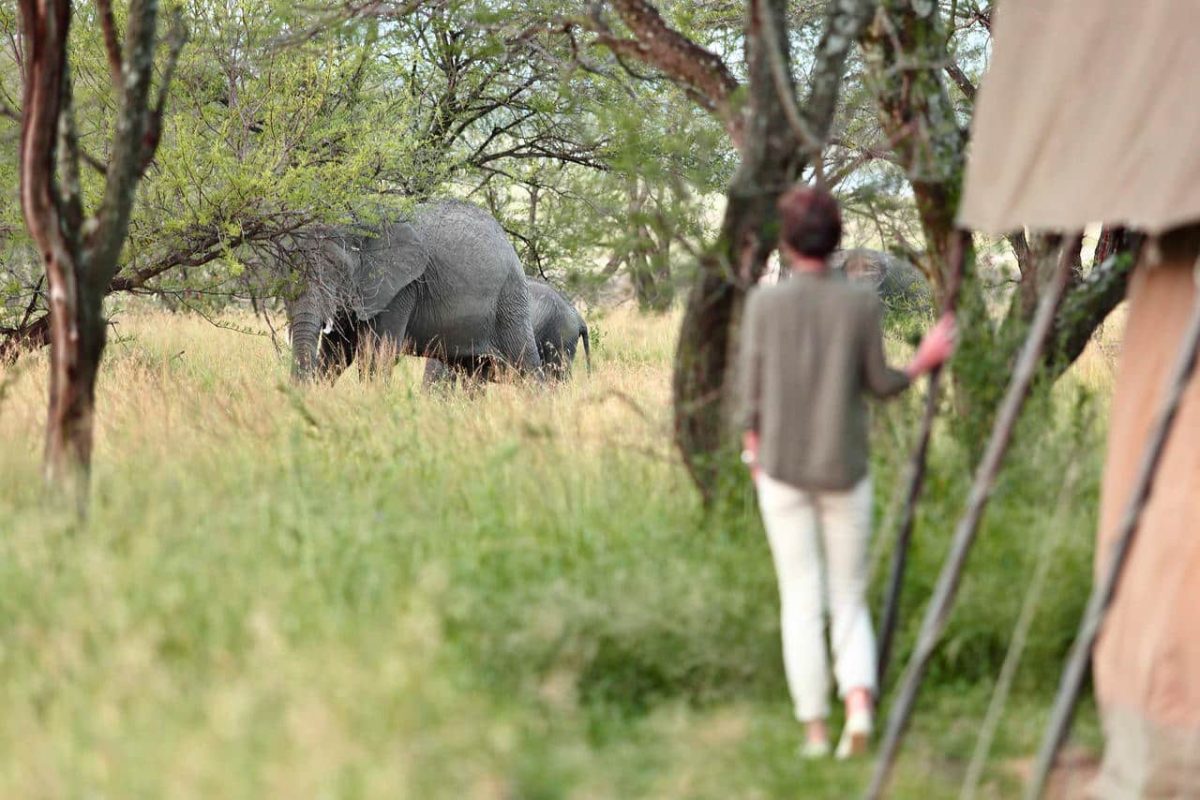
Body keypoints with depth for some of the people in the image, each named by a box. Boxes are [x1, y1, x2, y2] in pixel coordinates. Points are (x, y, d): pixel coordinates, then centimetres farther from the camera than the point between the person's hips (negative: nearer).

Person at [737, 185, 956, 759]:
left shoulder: (764, 303, -8)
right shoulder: (861, 303, -7)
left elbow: (752, 393, -3)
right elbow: (878, 385, 0)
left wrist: (754, 453, 13)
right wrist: (924, 362, 17)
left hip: (783, 471, -1)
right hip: (845, 472, 1)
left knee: (801, 601, 7)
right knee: (850, 599, 12)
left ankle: (815, 731, 5)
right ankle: (860, 702, -12)